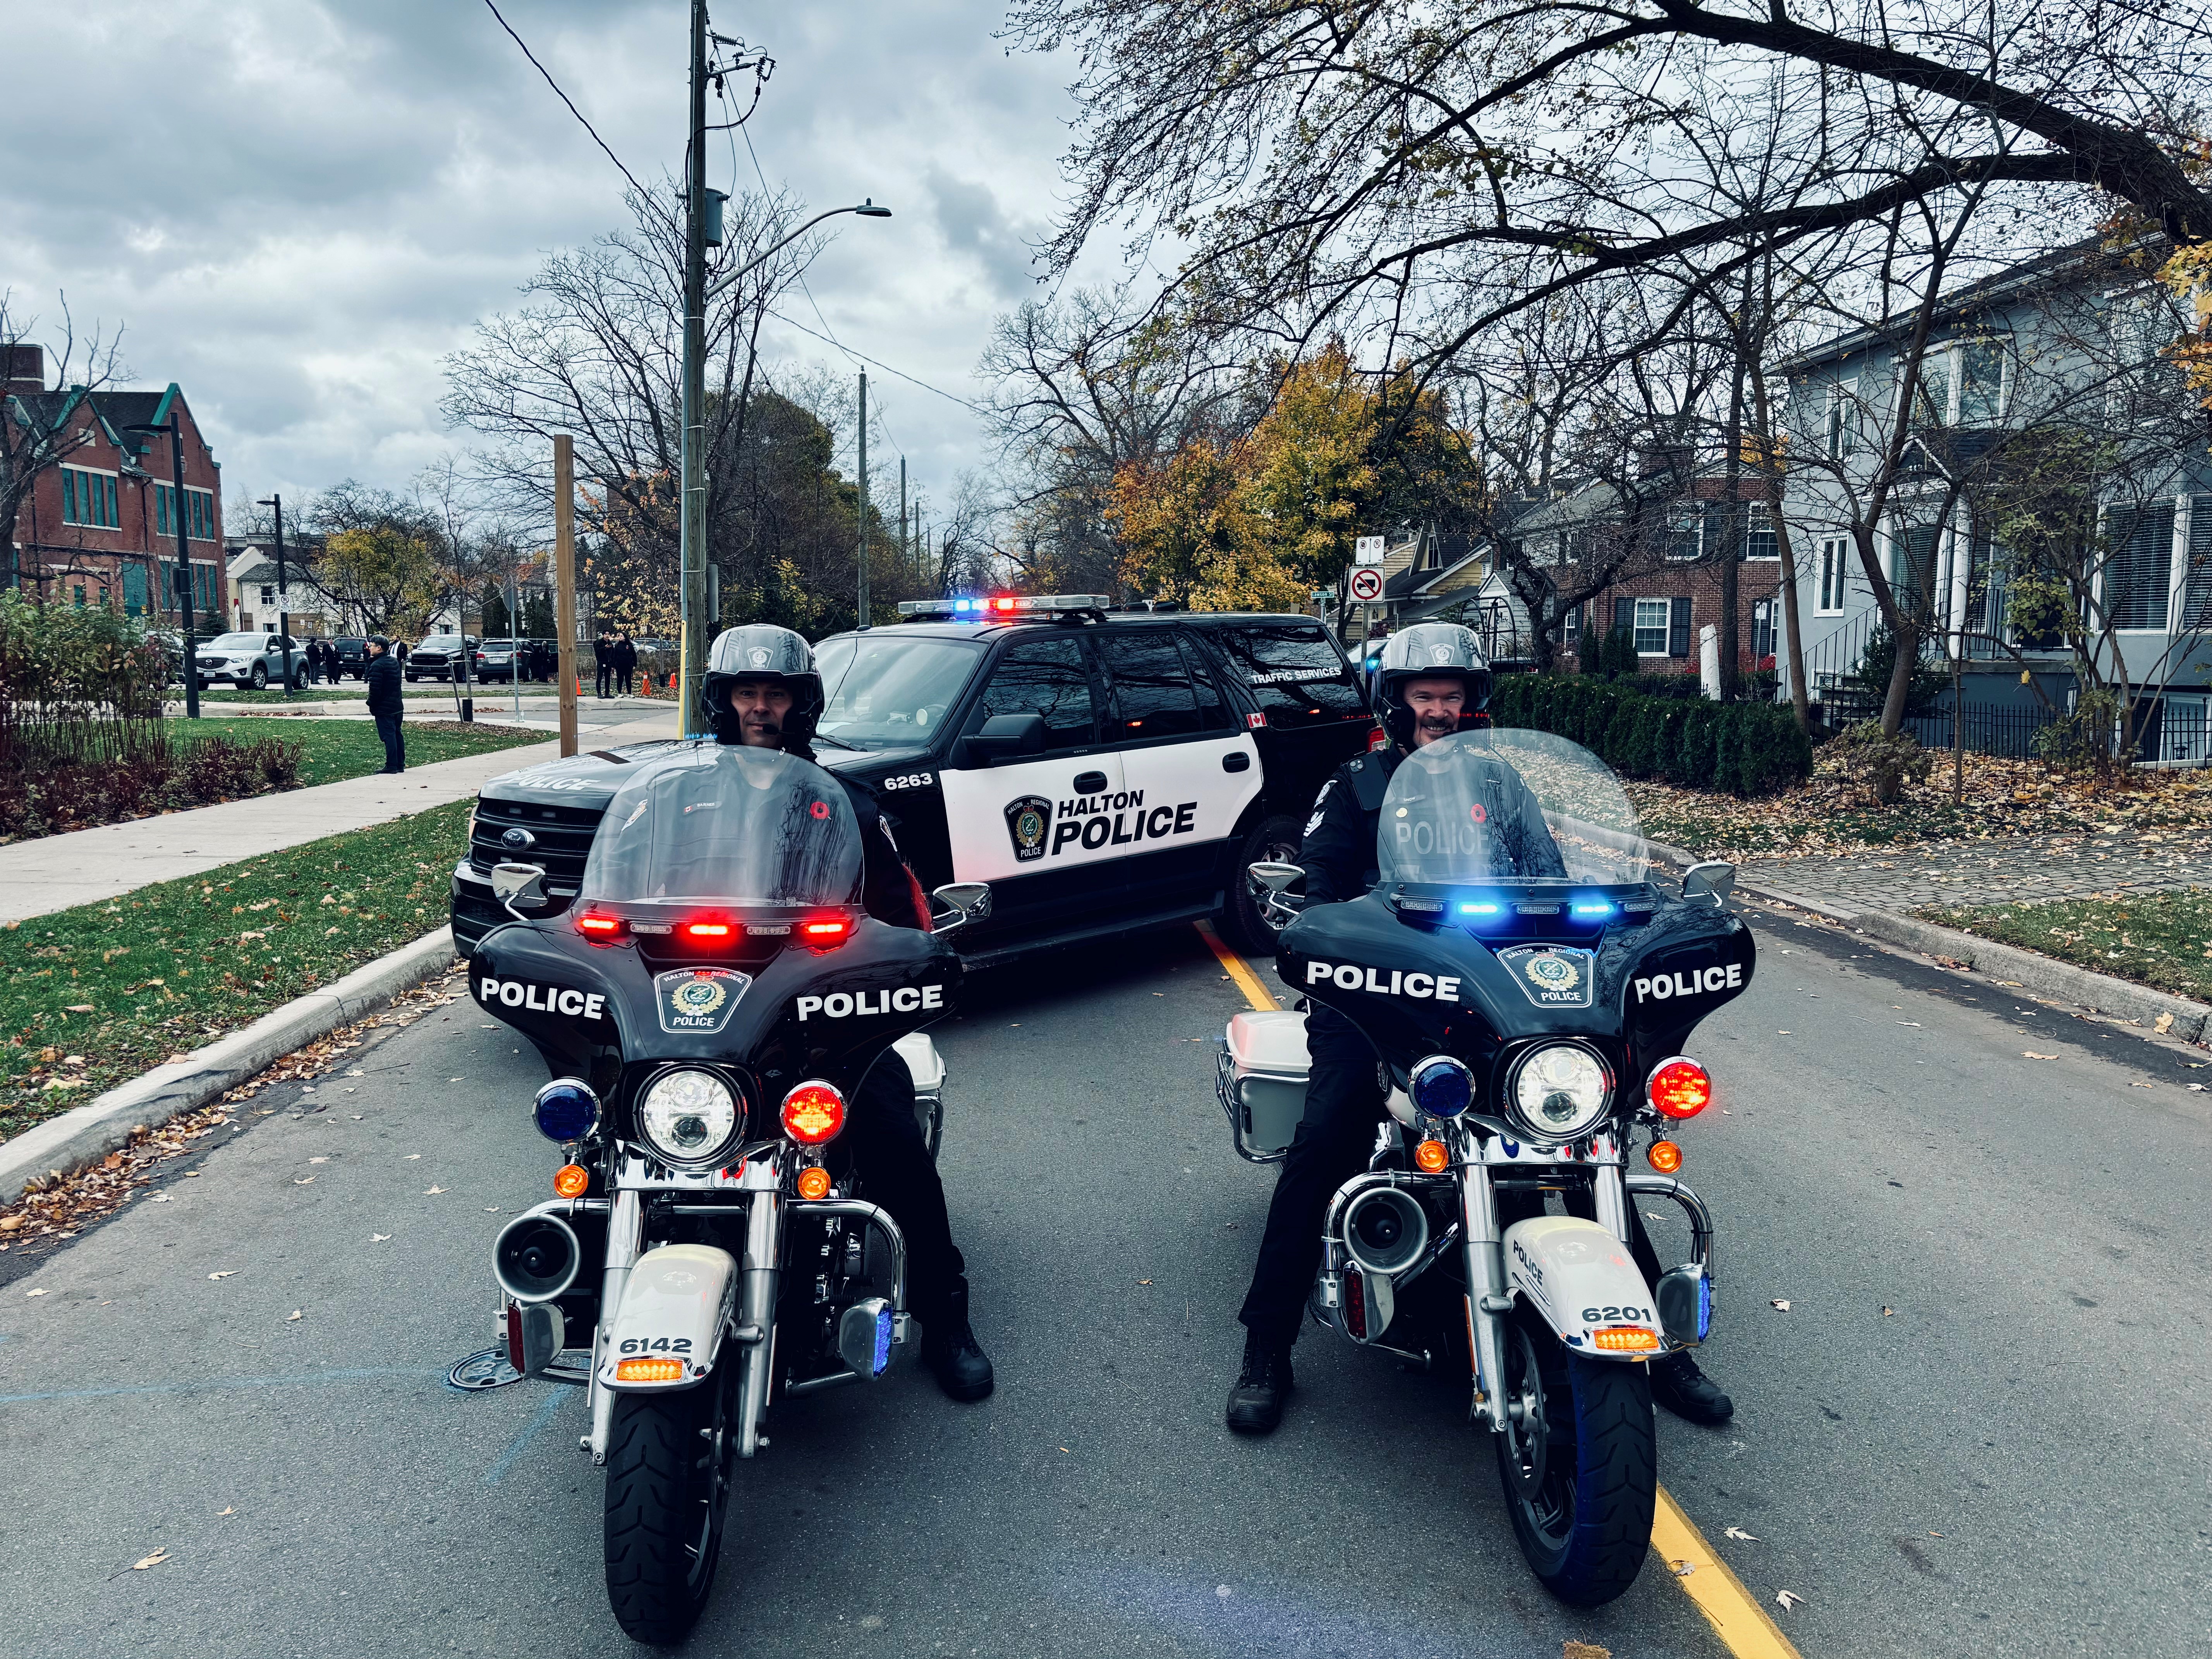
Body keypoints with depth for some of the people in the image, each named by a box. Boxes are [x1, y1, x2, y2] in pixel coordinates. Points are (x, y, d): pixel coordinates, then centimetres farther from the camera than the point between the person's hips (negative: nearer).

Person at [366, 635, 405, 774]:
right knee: (397, 734, 13)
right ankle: (401, 764, 17)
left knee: (388, 736, -6)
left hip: (384, 708, -9)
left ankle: (391, 766, -5)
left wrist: (371, 704, -7)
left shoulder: (377, 665, -17)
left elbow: (375, 689, -20)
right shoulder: (394, 661, 11)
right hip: (398, 706, 9)